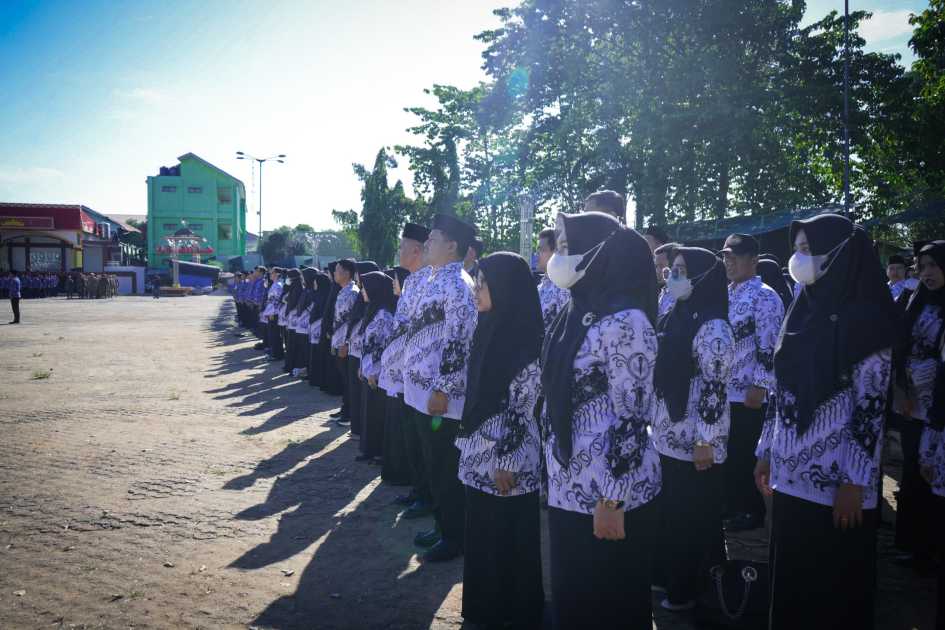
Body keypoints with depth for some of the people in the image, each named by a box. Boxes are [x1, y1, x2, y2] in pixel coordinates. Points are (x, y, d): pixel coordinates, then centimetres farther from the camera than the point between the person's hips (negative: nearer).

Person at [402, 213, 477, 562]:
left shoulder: (456, 286, -16)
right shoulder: (438, 280, 14)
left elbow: (458, 343, -22)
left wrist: (441, 390, -21)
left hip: (440, 395, -9)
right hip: (424, 390, 9)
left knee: (446, 470, 1)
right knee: (435, 467, 18)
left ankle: (455, 538, 14)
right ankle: (444, 527, 30)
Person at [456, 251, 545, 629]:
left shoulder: (526, 340, -17)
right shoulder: (487, 330, 8)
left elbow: (522, 408, -18)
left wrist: (506, 460, -18)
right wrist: (467, 442, 16)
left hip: (505, 459, -8)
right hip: (478, 453, 8)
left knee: (509, 540, 7)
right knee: (482, 536, 17)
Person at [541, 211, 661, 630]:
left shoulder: (625, 322, -17)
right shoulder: (577, 316, 9)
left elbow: (632, 418, -19)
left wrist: (612, 501, -18)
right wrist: (556, 478, 16)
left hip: (608, 491, -8)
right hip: (568, 487, 8)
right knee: (571, 596, 20)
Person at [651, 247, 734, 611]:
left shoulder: (712, 328, -16)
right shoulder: (675, 318, 9)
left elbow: (715, 390, -19)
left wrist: (706, 440, -19)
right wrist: (655, 424, 18)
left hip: (694, 442, -7)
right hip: (669, 436, 7)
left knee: (695, 514, 6)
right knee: (670, 510, 16)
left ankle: (694, 590, 21)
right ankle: (670, 576, 32)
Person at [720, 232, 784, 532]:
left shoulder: (765, 297, -11)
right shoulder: (725, 294, 13)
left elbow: (769, 346, -16)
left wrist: (759, 387, -19)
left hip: (746, 394, -7)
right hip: (720, 392, 7)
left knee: (744, 456, 2)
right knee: (724, 454, 14)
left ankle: (752, 511, 17)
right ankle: (731, 505, 27)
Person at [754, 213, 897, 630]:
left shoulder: (864, 317, -12)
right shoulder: (803, 310, 9)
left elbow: (872, 406, -14)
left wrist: (856, 481, -16)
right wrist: (767, 452, 13)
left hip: (835, 479, -6)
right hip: (791, 474, 6)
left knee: (834, 582, 7)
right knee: (790, 575, 15)